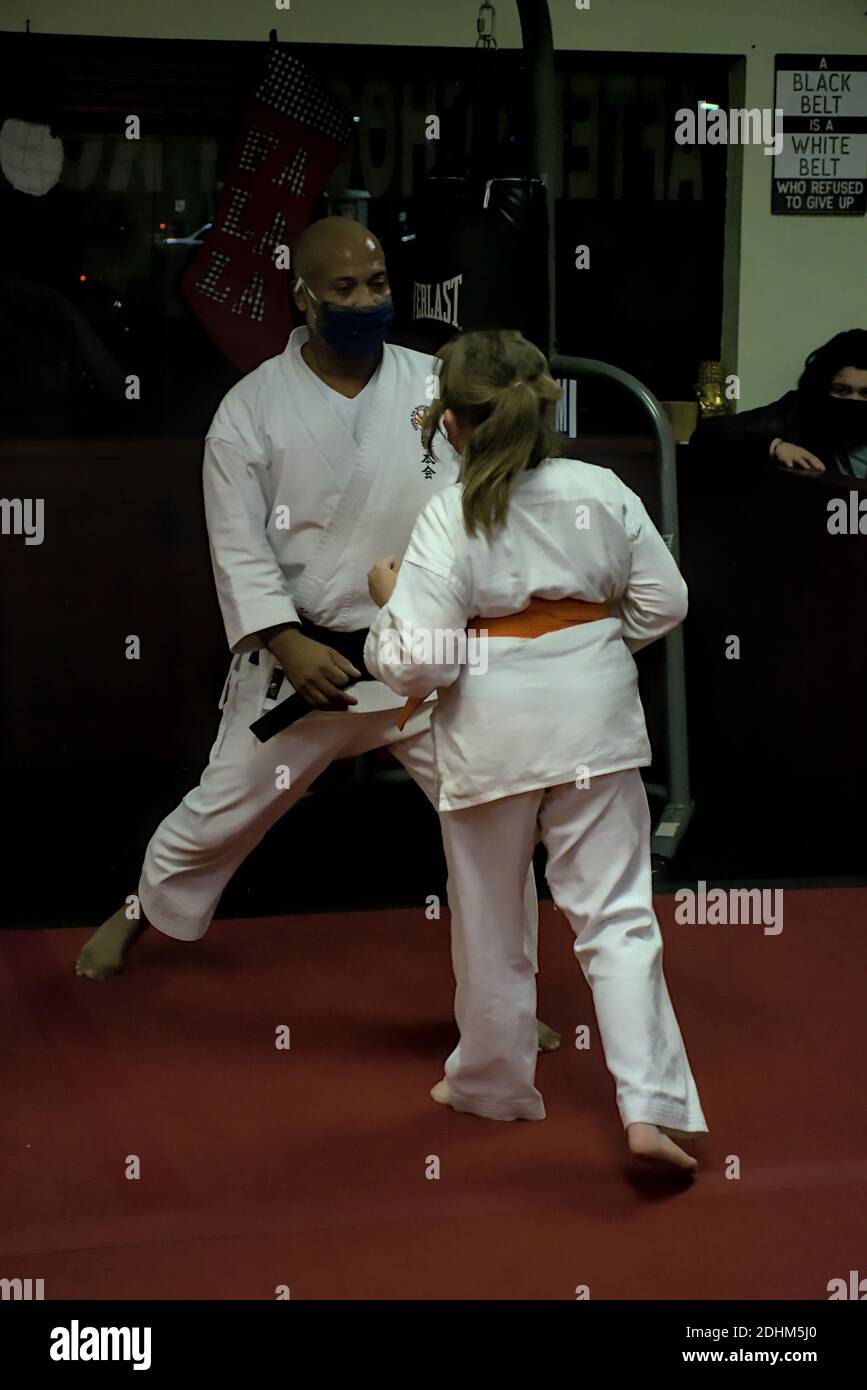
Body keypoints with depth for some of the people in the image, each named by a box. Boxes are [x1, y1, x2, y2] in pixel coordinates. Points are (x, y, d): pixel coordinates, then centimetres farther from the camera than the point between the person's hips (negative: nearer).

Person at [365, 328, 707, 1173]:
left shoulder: (448, 518, -15)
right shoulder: (601, 492, -4)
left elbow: (421, 661, -17)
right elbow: (662, 602, 3)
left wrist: (388, 598, 1)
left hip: (492, 732, -2)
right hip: (593, 722, 2)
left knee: (490, 915, 17)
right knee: (616, 913, 6)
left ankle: (493, 1080, 35)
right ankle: (651, 1108, -4)